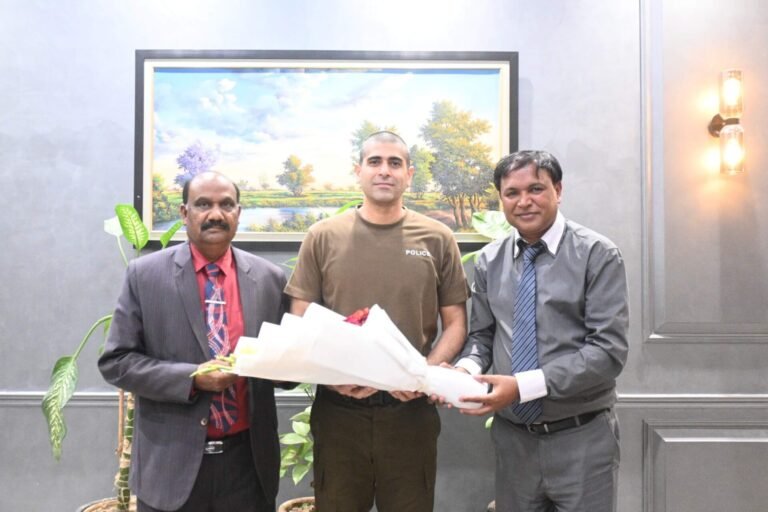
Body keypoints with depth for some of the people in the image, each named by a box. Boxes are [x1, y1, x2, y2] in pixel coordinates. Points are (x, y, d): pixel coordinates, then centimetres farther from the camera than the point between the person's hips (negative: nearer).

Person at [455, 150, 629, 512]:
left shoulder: (597, 255, -9)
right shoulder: (489, 261, 3)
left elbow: (608, 350, -15)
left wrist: (524, 385, -23)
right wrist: (467, 367, -13)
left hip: (581, 438, -3)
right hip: (512, 437, 4)